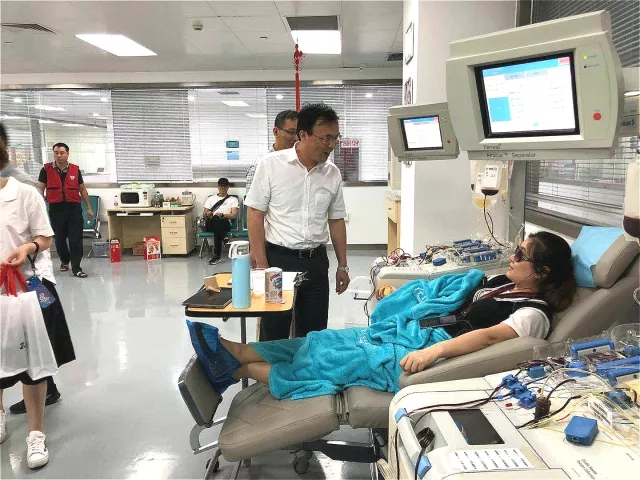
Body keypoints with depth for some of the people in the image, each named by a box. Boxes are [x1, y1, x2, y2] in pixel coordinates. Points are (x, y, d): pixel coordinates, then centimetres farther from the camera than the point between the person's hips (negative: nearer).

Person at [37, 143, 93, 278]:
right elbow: (40, 189, 2)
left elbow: (82, 189, 12)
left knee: (76, 239, -2)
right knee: (59, 239, 13)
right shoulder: (46, 169, 1)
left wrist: (89, 208, 11)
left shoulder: (75, 169, 4)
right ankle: (64, 260, 36)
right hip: (56, 209, 0)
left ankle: (76, 268, 4)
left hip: (74, 208, 0)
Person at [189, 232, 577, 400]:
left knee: (330, 358, -10)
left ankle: (240, 370, 0)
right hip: (415, 331, 8)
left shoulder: (534, 312, -8)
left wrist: (433, 351, -34)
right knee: (326, 341, -1)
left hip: (433, 349, -8)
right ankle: (234, 351, 1)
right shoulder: (504, 284, 19)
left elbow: (490, 336, -24)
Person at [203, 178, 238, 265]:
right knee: (215, 219, -38)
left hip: (225, 223, -1)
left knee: (217, 219, -40)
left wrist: (222, 215, -15)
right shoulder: (210, 199, 26)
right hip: (211, 224, 1)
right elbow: (204, 214, 17)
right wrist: (207, 214, -9)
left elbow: (234, 215, 4)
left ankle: (216, 255, -38)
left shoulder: (233, 199, 18)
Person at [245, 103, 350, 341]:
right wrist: (261, 264, -11)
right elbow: (255, 214, -7)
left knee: (313, 334, 13)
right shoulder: (271, 164, -8)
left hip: (316, 262, 4)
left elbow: (336, 221, 11)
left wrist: (343, 266, 12)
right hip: (278, 259, -3)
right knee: (274, 334, 8)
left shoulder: (333, 173, 3)